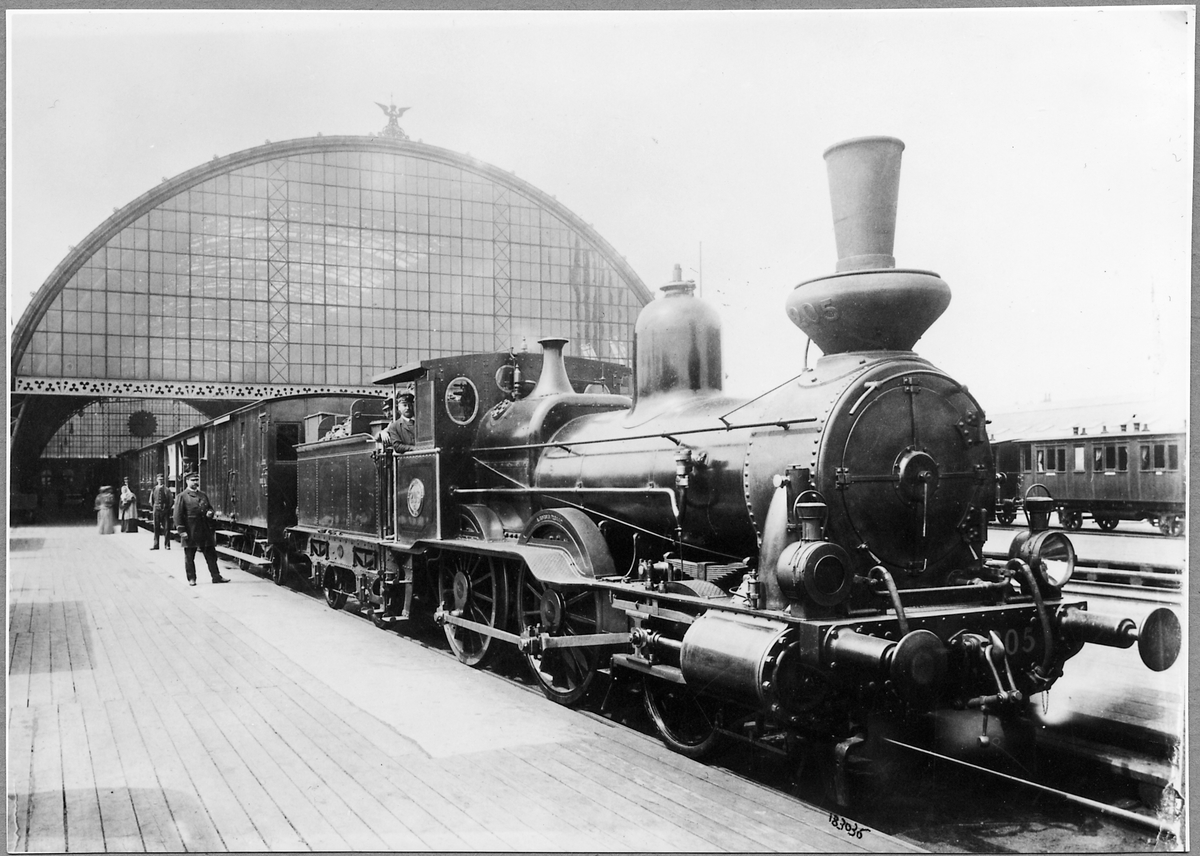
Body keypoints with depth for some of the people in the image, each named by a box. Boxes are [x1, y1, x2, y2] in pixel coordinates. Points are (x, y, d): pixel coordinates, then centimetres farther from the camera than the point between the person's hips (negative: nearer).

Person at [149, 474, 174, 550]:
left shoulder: (167, 490, -1)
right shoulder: (154, 489, 7)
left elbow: (171, 501, 1)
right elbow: (151, 501, 15)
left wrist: (168, 508, -6)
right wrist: (152, 509, 7)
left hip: (165, 510, -2)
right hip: (156, 510, 2)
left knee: (166, 528, 0)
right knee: (156, 528, 5)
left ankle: (167, 545, 5)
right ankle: (156, 545, 10)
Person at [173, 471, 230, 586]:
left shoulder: (203, 495, 14)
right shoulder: (182, 496, -3)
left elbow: (210, 508, 23)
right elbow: (178, 515, -7)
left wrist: (210, 513, -2)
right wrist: (181, 531, -14)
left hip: (206, 531, 5)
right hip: (190, 532, -5)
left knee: (211, 554, 5)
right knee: (189, 557, 4)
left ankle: (216, 576, 9)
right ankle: (191, 578, 14)